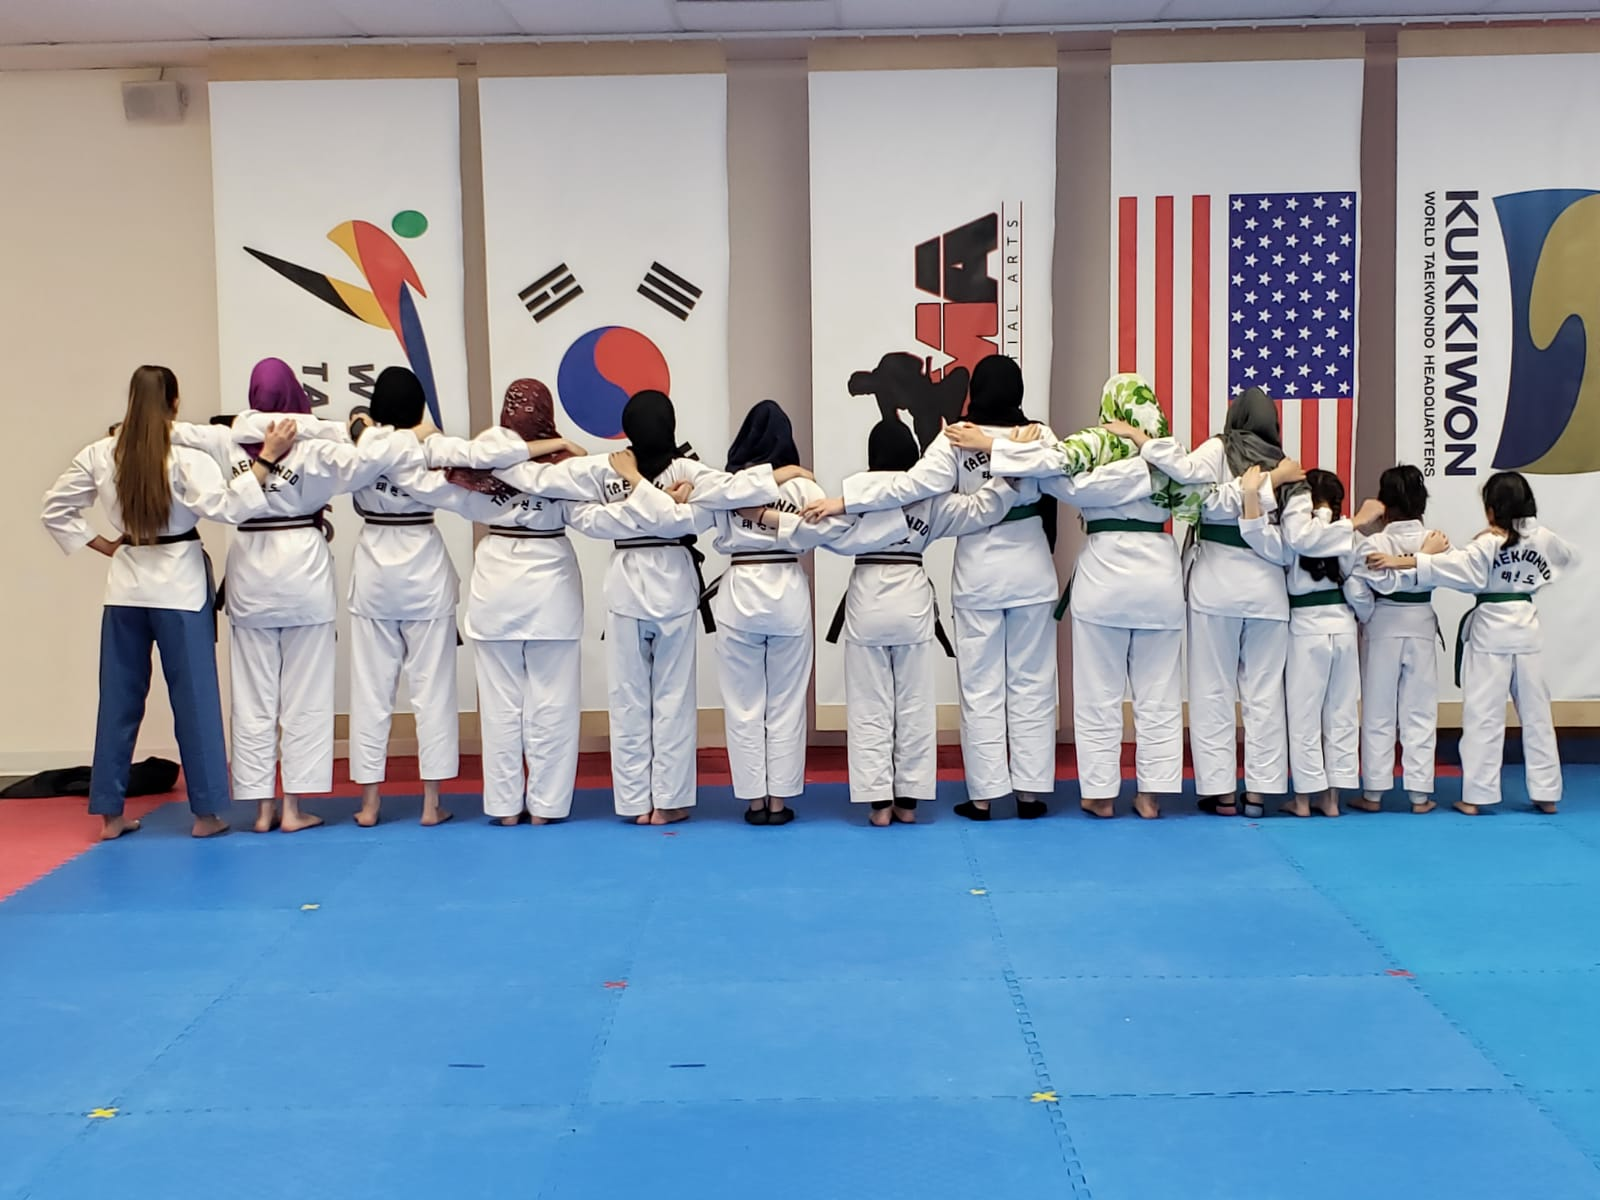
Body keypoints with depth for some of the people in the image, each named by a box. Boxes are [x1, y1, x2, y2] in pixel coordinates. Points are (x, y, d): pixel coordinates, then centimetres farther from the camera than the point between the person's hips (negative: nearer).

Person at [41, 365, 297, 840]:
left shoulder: (99, 455, 2)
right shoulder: (185, 455, -13)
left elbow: (56, 508, 9)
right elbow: (228, 507, -20)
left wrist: (104, 546, 10)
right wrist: (266, 457, -17)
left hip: (126, 586, 4)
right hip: (180, 586, -4)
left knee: (120, 699, 11)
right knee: (195, 699, 3)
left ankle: (109, 814, 16)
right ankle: (206, 812, 7)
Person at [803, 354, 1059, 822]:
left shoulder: (956, 441, -12)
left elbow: (913, 485, -21)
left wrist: (843, 501, -22)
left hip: (979, 573, -1)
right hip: (1030, 570, 1)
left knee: (981, 687, 6)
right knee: (1032, 683, 9)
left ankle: (984, 793, 8)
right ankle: (1031, 790, 11)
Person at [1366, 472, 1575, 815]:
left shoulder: (1489, 543, -15)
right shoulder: (1543, 539, 2)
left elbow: (1455, 565, -29)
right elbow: (1570, 555, 23)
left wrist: (1403, 561, -36)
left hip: (1490, 632, -5)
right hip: (1527, 629, 5)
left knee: (1483, 716, -1)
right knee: (1536, 713, 11)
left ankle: (1477, 796, 0)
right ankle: (1546, 793, 17)